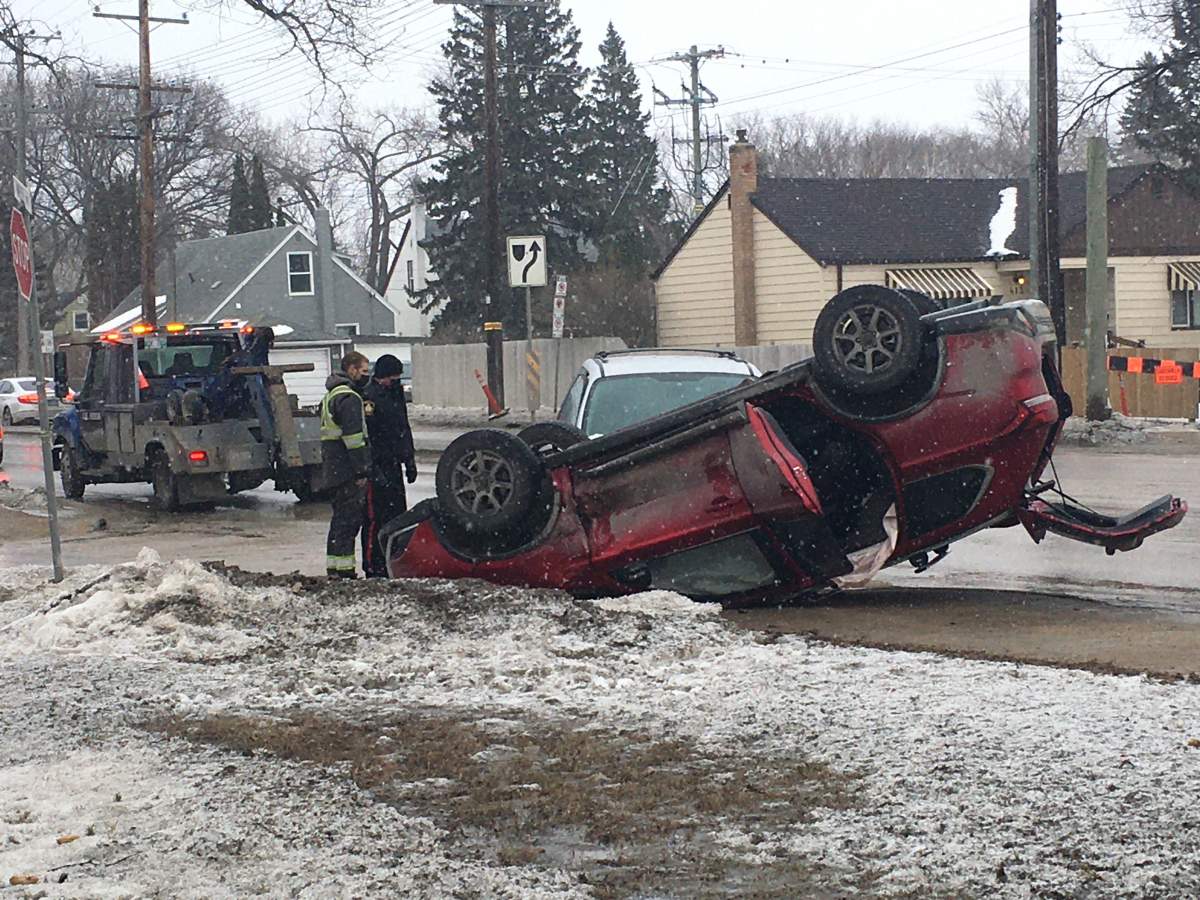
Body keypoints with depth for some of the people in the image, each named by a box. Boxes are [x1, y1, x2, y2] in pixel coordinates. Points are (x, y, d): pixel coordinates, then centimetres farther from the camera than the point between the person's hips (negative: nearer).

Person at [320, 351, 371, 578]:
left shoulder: (332, 395, 20)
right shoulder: (349, 398, -14)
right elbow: (353, 437, -20)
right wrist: (361, 471, -20)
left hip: (333, 469, 10)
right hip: (347, 471, -10)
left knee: (341, 516, 15)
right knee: (349, 519, -8)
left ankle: (334, 567, 17)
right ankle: (343, 568, -9)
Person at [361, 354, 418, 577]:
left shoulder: (396, 393, 16)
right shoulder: (369, 397, -13)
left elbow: (404, 430, 25)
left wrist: (409, 461, 22)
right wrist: (373, 470, -22)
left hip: (394, 465, 9)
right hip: (376, 466, -9)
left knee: (397, 514, 11)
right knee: (375, 518, -7)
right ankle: (373, 567, -4)